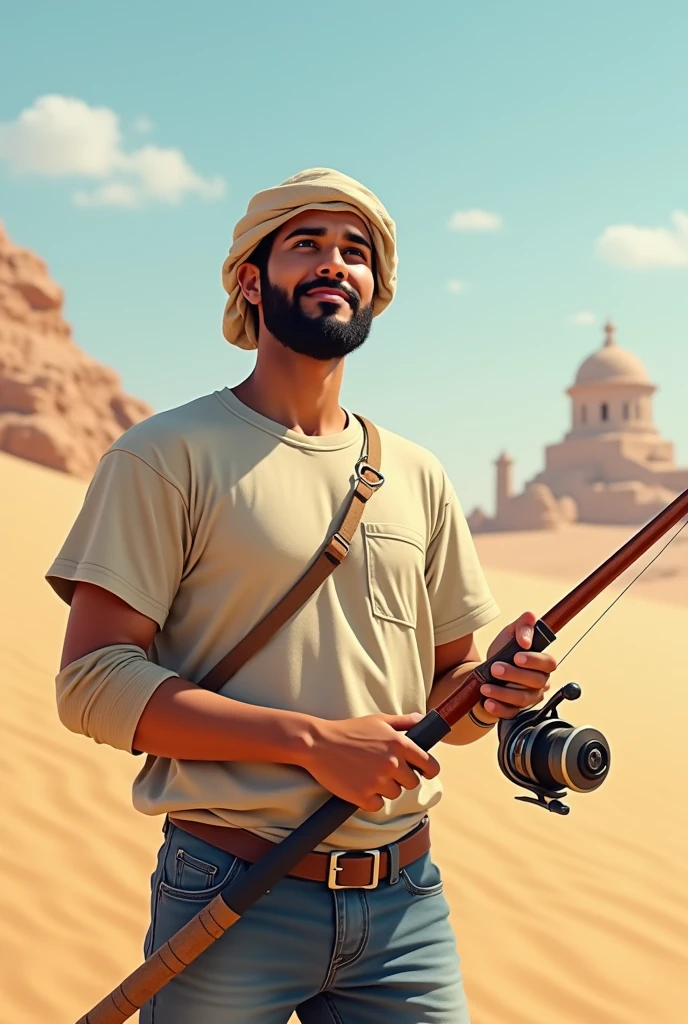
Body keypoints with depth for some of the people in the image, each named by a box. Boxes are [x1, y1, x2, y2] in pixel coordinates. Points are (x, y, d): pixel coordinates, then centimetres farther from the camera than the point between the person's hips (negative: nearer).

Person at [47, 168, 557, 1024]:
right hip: (231, 904, -4)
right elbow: (93, 682, -13)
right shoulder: (168, 455, -4)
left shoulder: (417, 477, 12)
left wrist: (491, 691, -6)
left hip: (405, 901, 5)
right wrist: (313, 741, -19)